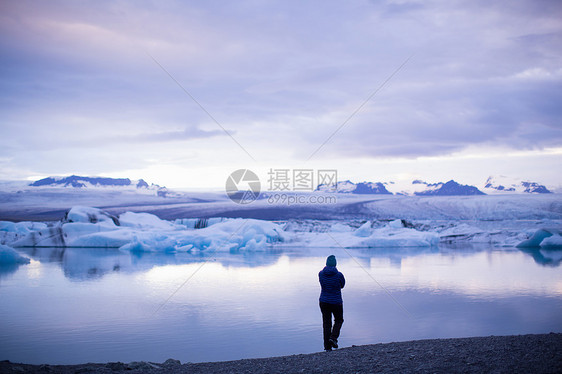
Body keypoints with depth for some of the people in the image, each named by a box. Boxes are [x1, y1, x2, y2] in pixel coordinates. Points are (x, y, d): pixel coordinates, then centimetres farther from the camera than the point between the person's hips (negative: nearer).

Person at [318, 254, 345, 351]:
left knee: (326, 323, 10)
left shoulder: (321, 274, -6)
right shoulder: (339, 275, -15)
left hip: (324, 302, 3)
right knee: (339, 320, 21)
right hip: (336, 302, -3)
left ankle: (327, 346, 10)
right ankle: (333, 337, 0)